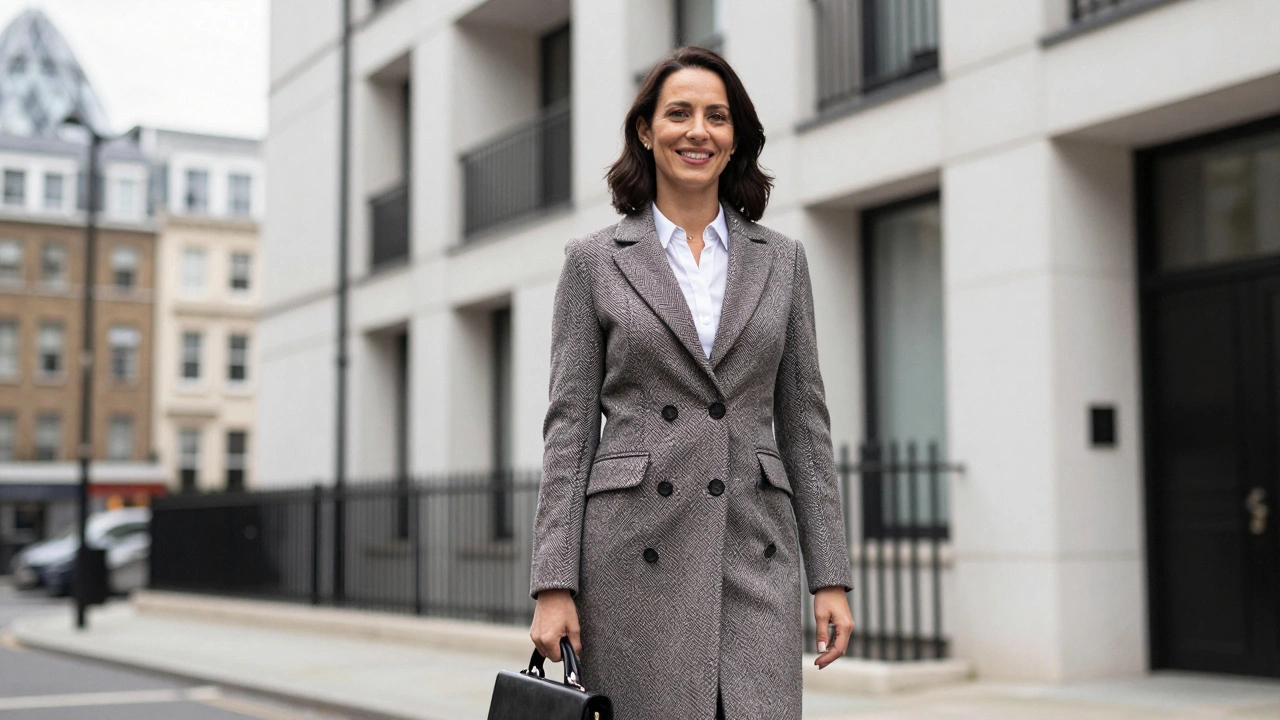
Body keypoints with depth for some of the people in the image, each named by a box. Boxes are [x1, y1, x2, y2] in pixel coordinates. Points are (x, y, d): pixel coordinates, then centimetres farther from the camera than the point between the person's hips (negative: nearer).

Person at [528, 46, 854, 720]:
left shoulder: (781, 259, 11)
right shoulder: (593, 261, 5)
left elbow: (804, 422, 10)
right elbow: (570, 426, 1)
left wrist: (830, 576, 5)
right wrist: (554, 585, -6)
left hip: (754, 551, 2)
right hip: (635, 553, -2)